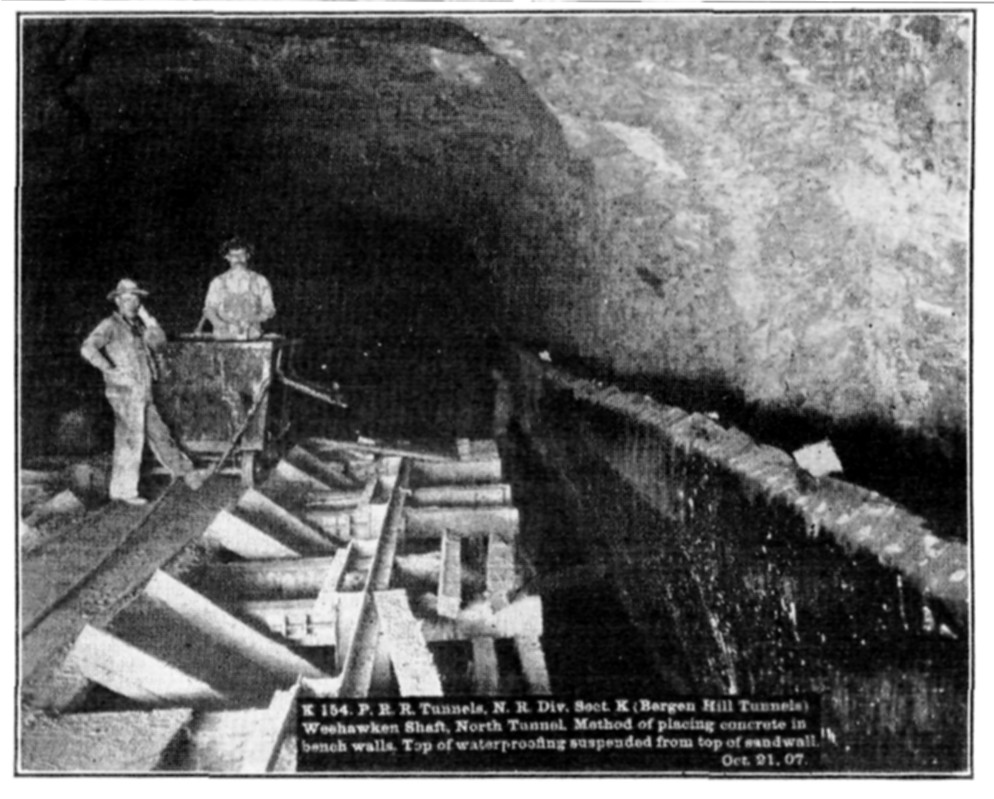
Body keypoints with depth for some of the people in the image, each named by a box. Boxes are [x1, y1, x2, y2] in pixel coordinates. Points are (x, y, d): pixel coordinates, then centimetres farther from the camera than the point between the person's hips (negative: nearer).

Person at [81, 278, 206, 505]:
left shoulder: (136, 325, 16)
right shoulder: (110, 325, -9)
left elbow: (158, 340, 9)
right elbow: (88, 348, -21)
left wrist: (145, 317, 2)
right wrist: (110, 370, -21)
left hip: (142, 393, 8)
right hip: (125, 392, -8)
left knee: (159, 434, 16)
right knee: (131, 440, -3)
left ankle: (185, 471, 24)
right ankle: (124, 490, 5)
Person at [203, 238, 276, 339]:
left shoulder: (260, 281, 12)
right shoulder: (218, 282, 14)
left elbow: (269, 310, 10)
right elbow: (209, 309, 9)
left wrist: (253, 319, -10)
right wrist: (218, 322, -13)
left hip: (252, 335, -1)